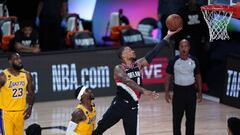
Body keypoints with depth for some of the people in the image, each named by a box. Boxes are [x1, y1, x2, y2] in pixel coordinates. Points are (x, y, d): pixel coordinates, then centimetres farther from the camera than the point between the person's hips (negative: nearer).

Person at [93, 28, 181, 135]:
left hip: (133, 107, 4)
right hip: (119, 104, -4)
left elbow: (153, 53, 0)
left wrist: (167, 37, -6)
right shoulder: (118, 69, -11)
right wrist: (143, 91, -42)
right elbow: (128, 82, -28)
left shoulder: (138, 64, 5)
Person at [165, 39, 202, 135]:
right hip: (178, 90, -2)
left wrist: (200, 92, 5)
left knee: (191, 117, 7)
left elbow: (198, 76, 8)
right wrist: (166, 92, -5)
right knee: (177, 117, 3)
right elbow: (168, 77, 0)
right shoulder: (174, 61, -6)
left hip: (191, 91, 2)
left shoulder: (194, 61, -1)